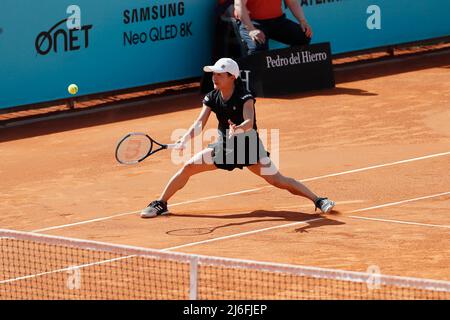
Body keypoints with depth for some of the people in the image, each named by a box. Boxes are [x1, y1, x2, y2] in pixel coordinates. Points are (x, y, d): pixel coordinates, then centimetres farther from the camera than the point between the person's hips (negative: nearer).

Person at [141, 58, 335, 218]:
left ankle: (318, 201, -7)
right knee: (187, 168, -3)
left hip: (249, 147, -5)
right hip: (224, 146, 5)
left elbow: (249, 122, -37)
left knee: (278, 181, -14)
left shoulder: (245, 98, -21)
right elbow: (200, 123, -14)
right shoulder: (212, 99, -6)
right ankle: (160, 204, 11)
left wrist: (238, 128, -60)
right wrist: (185, 139, -31)